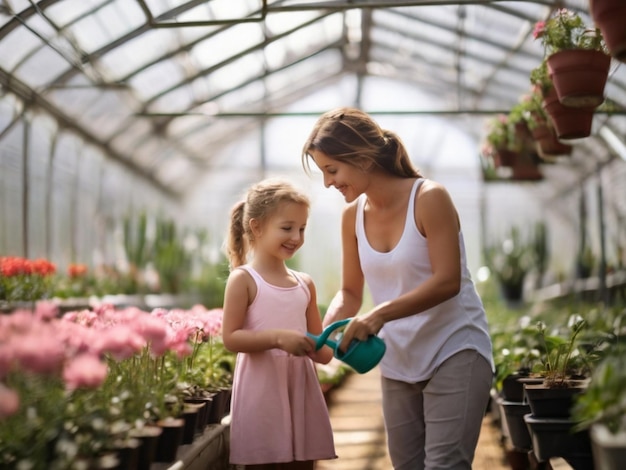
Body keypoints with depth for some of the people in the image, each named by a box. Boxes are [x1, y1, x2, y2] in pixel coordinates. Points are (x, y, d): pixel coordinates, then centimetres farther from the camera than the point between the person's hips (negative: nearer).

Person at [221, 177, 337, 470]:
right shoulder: (243, 279, -5)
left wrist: (330, 347, -7)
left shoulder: (305, 284, 11)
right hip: (261, 394, -5)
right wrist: (277, 338, -23)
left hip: (302, 391, 6)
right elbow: (231, 338, -11)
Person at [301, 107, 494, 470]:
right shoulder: (353, 215, 1)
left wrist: (381, 314, -31)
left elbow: (447, 281, -22)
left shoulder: (429, 198, -17)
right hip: (399, 360, 6)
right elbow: (350, 292, 7)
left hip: (455, 351, -6)